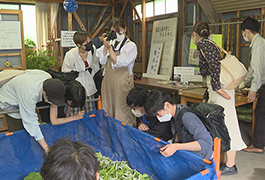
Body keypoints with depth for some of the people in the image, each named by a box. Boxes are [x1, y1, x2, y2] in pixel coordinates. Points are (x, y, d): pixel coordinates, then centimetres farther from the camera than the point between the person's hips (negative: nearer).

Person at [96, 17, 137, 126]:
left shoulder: (130, 46, -3)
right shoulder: (111, 43, 11)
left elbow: (118, 63, -13)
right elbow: (102, 61, 4)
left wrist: (109, 48, -13)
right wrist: (105, 46, -4)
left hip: (122, 82, -5)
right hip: (108, 80, 6)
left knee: (122, 114, -3)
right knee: (107, 112, 13)